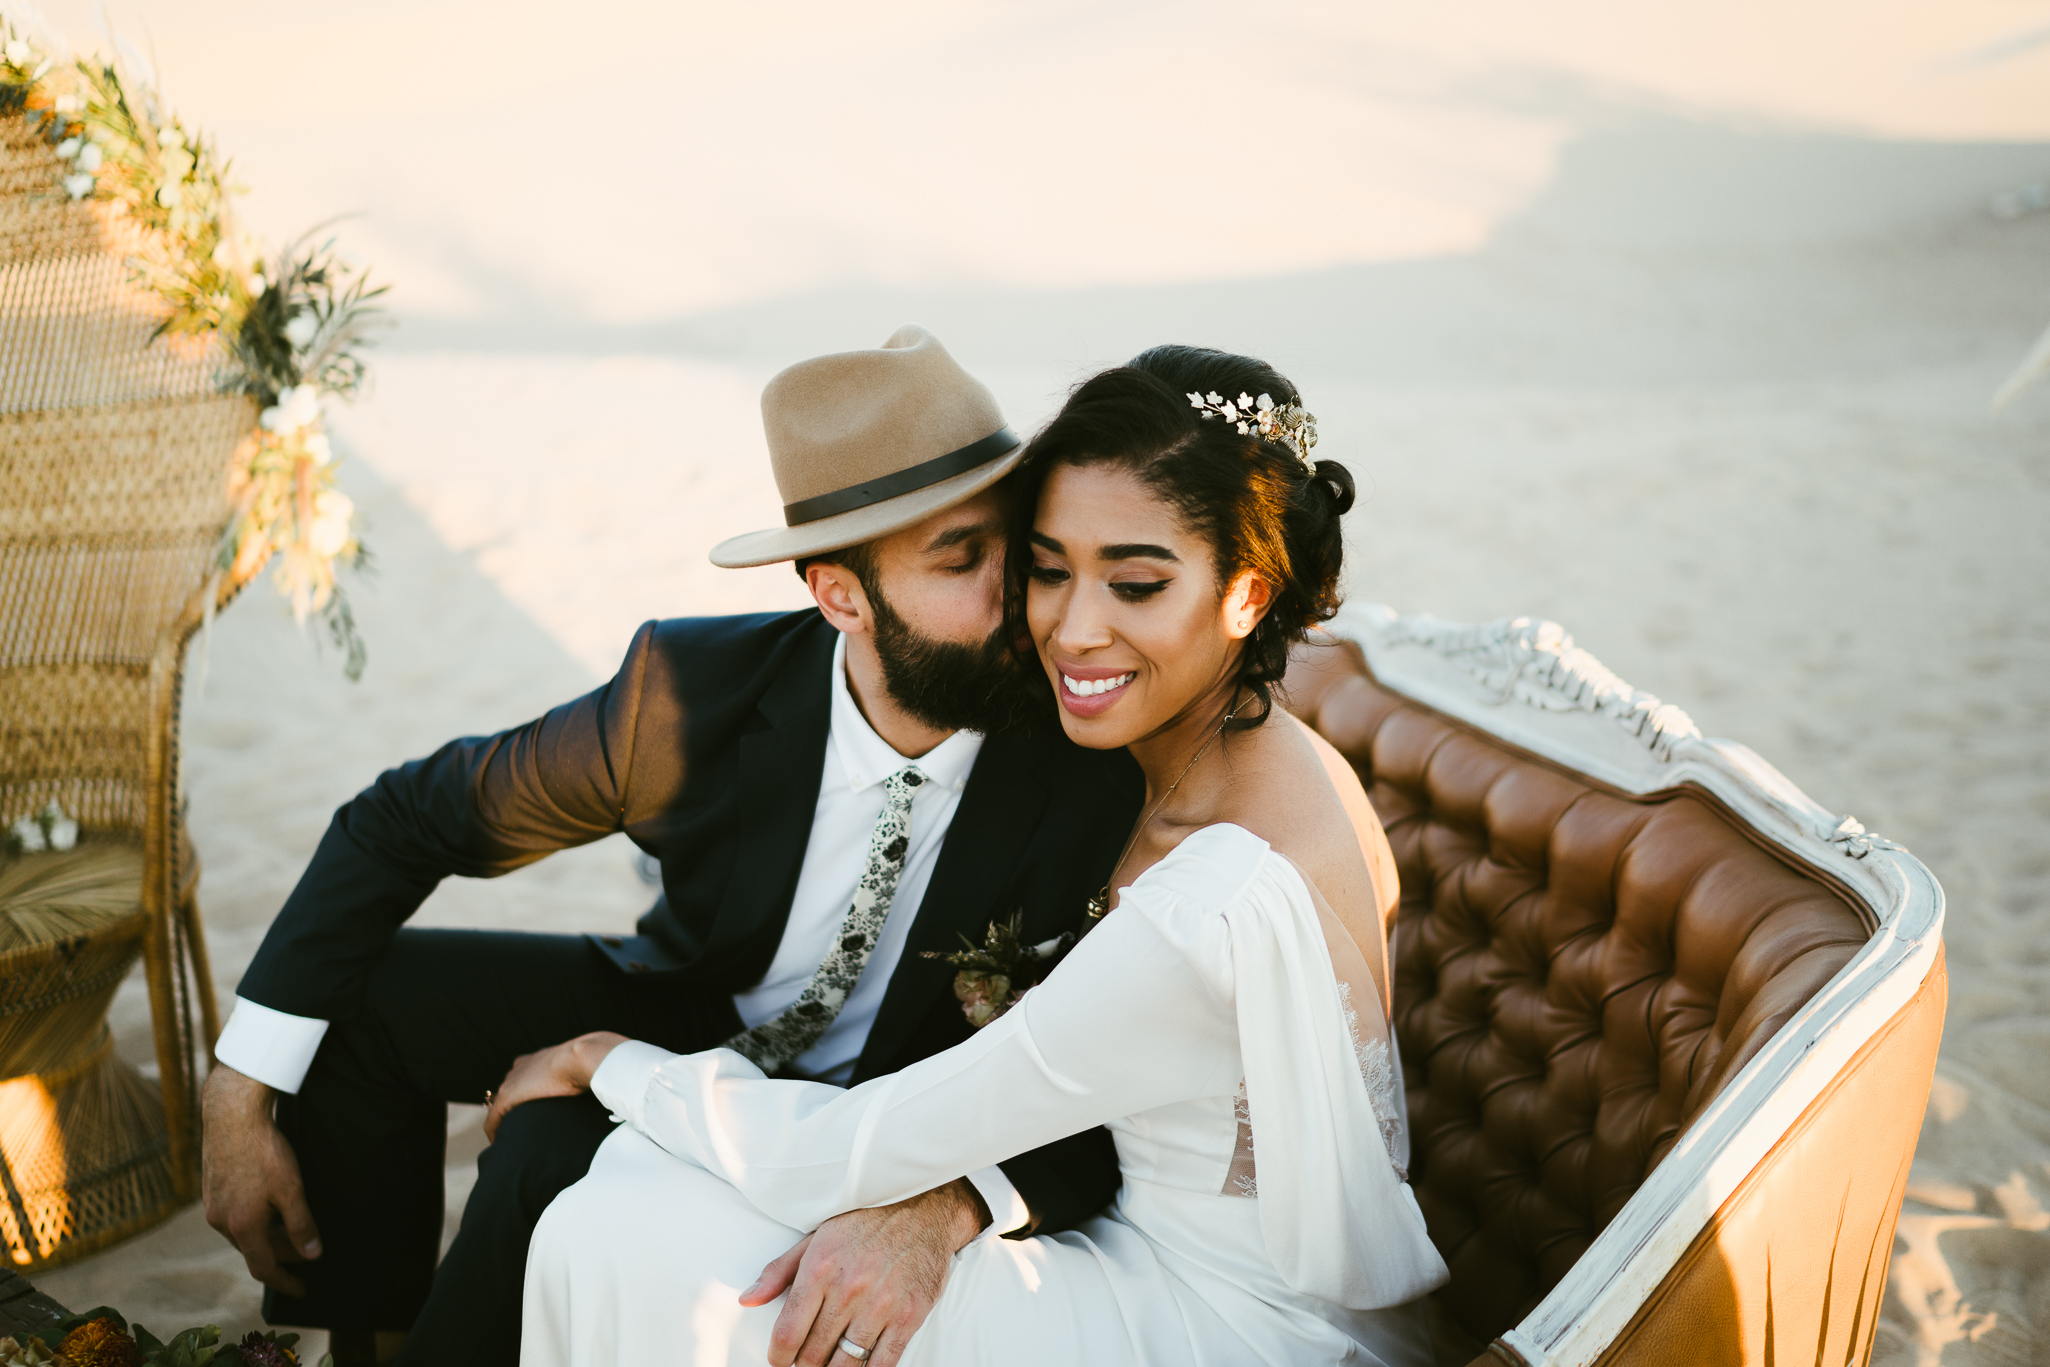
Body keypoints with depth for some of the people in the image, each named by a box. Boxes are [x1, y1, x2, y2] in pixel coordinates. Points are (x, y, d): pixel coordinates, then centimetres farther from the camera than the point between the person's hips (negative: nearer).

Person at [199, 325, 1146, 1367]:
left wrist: (945, 1208, -49)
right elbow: (405, 821, -12)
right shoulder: (688, 688, -23)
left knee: (554, 1157, -28)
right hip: (688, 1005, 4)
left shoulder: (1093, 762, -29)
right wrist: (240, 1090, -17)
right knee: (364, 996, -11)